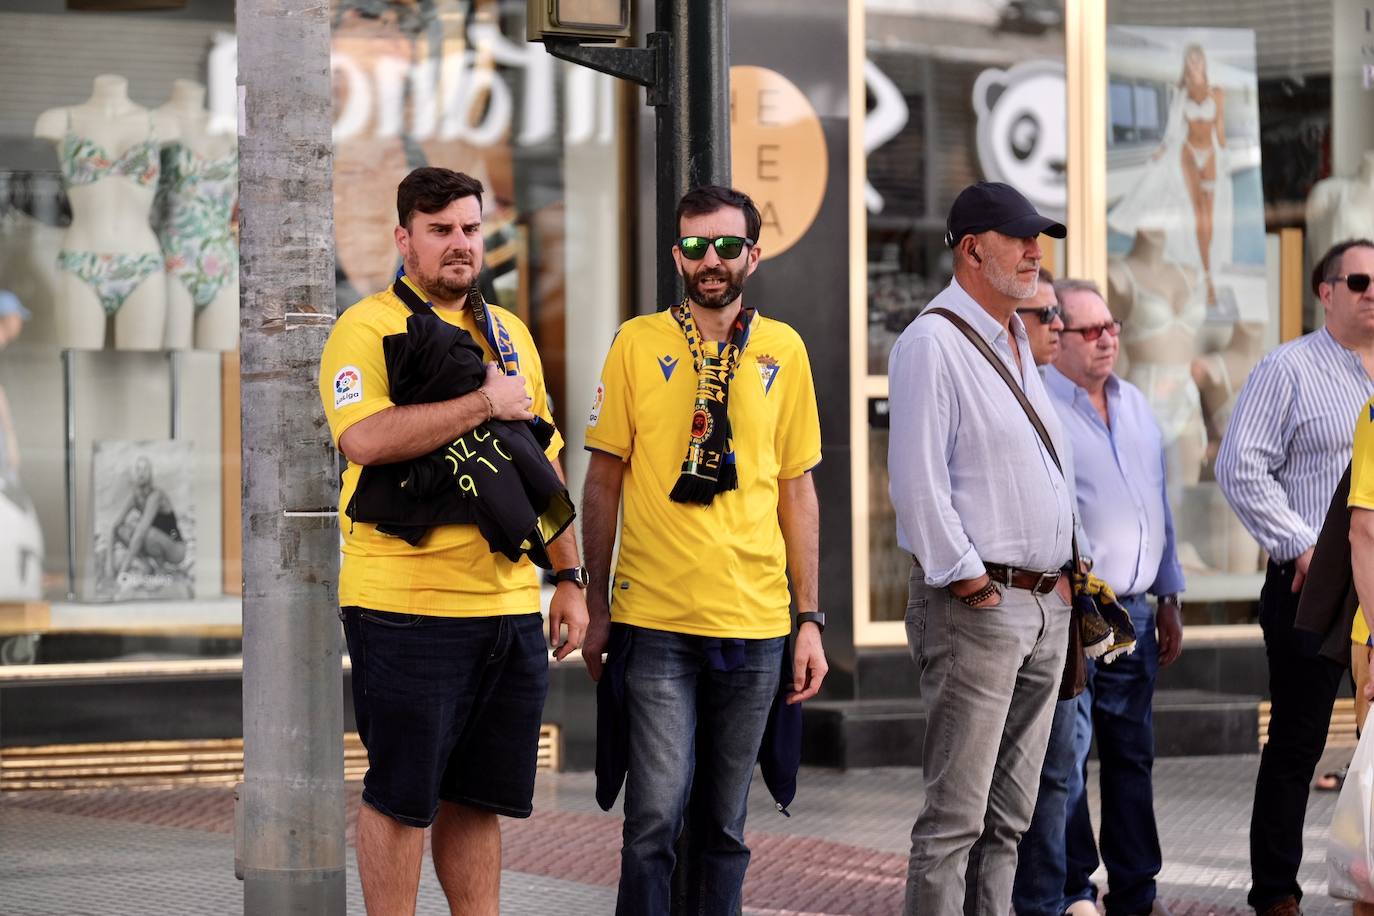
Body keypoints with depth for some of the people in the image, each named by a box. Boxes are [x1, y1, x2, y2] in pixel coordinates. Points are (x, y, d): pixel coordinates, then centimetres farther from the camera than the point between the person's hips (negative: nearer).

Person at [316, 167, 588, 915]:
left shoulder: (509, 332, 18)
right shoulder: (367, 328, -4)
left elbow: (543, 465, 23)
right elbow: (365, 438, -23)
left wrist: (569, 577, 17)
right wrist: (485, 403, -17)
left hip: (510, 605, 6)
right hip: (407, 603, -6)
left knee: (477, 797, 11)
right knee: (400, 796, -1)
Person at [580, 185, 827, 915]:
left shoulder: (783, 350, 8)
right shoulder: (638, 344, 2)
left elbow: (797, 490, 11)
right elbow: (603, 482, 5)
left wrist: (810, 618, 8)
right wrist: (596, 606, 2)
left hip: (754, 624, 2)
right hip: (656, 621, -2)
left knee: (724, 824, 9)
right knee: (656, 814, -10)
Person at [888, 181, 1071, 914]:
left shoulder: (1017, 343, 18)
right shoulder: (932, 343, -10)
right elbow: (916, 481, -16)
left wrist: (1062, 575, 16)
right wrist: (969, 583, -16)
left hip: (1045, 603, 9)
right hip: (978, 604, -9)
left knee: (1009, 815, 11)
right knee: (956, 815, -8)